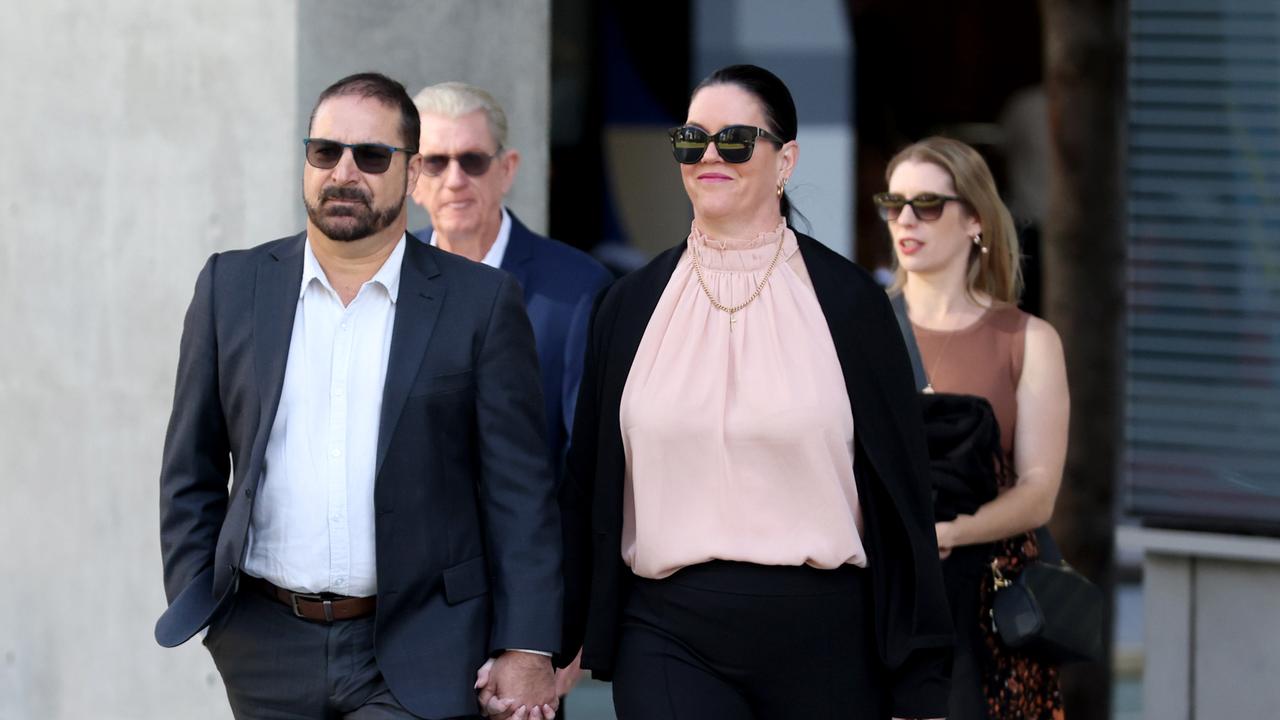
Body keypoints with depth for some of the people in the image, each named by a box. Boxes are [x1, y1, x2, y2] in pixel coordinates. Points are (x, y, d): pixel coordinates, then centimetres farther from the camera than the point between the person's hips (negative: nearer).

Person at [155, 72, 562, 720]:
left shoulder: (480, 302, 1)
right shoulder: (233, 287, 7)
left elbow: (520, 491, -1)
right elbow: (191, 473, 12)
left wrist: (525, 649, -6)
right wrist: (194, 612, 5)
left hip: (416, 657, -2)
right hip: (269, 650, 2)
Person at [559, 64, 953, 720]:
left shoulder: (845, 298, 2)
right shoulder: (631, 306, 9)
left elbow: (901, 495, 2)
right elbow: (588, 486, 13)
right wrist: (562, 642, 10)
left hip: (821, 639, -1)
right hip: (670, 637, 1)